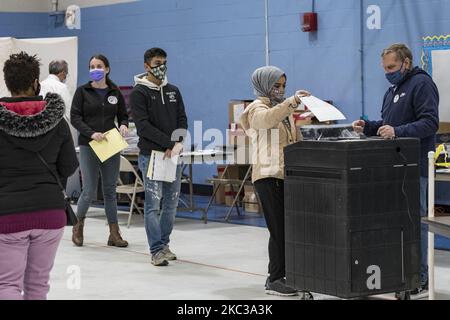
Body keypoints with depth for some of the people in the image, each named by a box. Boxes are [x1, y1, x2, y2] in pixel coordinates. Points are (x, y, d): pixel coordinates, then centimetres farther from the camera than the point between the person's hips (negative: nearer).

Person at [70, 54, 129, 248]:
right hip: (88, 146, -3)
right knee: (89, 191, -5)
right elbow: (75, 118, -5)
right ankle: (78, 226, 19)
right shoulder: (83, 91, 1)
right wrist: (92, 133, -19)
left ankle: (114, 233, 10)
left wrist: (123, 126, -11)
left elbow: (123, 115, 13)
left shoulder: (115, 93, 8)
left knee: (110, 190, 6)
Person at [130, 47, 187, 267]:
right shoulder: (139, 93, -3)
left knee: (171, 203, 8)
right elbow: (143, 125, -12)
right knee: (153, 204, -7)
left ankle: (164, 243, 20)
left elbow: (182, 120, 12)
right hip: (151, 155, -5)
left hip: (173, 156, 5)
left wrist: (178, 143, -7)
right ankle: (157, 250, -4)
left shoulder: (173, 91, 15)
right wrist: (168, 143, -16)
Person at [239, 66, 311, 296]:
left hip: (286, 174, 8)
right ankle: (275, 280, -5)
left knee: (287, 226, 6)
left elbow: (294, 139, 25)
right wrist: (290, 103, -40)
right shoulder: (258, 108, -4)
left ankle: (278, 275, 14)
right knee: (279, 228, -9)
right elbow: (267, 119, -29)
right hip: (268, 175, -8)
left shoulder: (283, 109, 22)